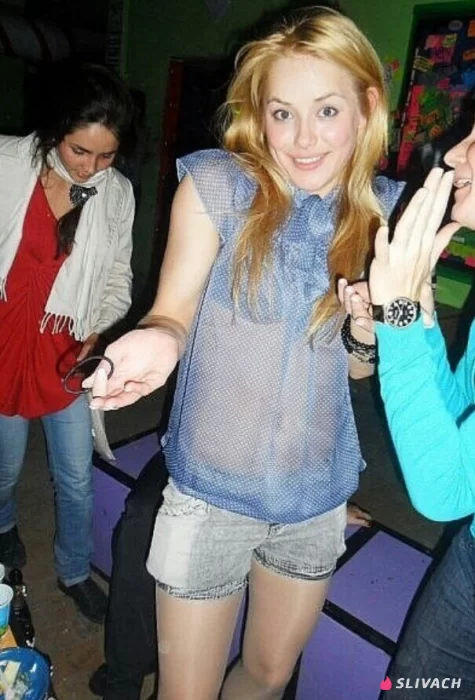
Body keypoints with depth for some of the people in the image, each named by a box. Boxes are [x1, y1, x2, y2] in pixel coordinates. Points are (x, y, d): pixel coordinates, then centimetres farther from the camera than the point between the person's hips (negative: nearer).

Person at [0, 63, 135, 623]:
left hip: (67, 348, 1)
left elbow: (118, 277, 3)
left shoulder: (117, 194, -3)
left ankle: (74, 571, 37)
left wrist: (98, 322, -13)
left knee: (76, 477, 10)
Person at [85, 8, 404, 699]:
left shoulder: (382, 211, -2)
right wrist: (160, 339, -31)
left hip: (318, 495, 4)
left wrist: (370, 327, -18)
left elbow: (361, 364, 5)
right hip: (213, 492, -3)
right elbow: (174, 309, -8)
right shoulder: (217, 186, -12)